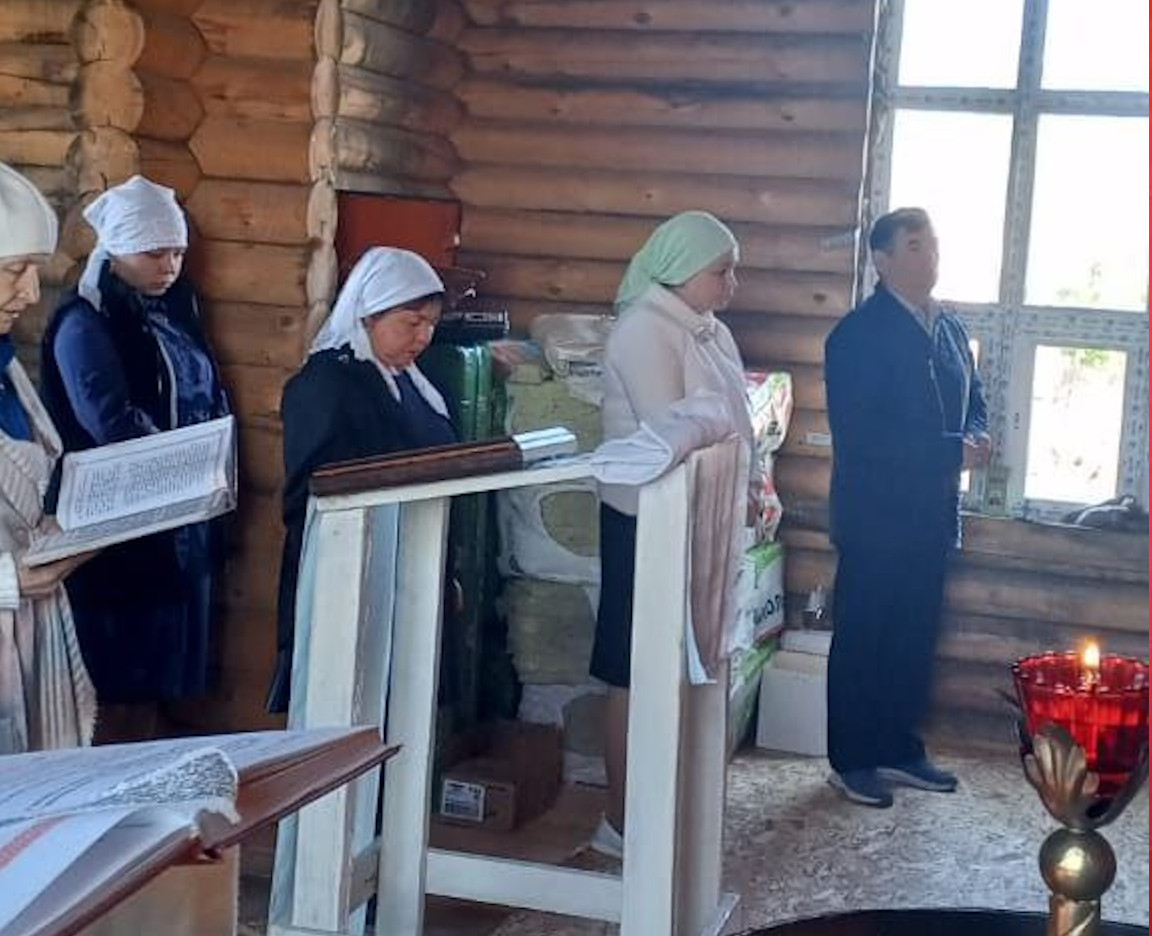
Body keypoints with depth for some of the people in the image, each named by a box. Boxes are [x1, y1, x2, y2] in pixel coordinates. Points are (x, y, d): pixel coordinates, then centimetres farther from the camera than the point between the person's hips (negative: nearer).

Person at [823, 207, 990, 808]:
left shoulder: (949, 328, 11)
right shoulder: (859, 335, -13)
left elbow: (973, 395, 21)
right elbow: (859, 435, -20)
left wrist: (978, 435, -4)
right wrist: (952, 452, -21)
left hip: (931, 515, 7)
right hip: (875, 516, -7)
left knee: (916, 638, 14)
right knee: (860, 641, 3)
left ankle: (901, 751, 27)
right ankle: (851, 762, 13)